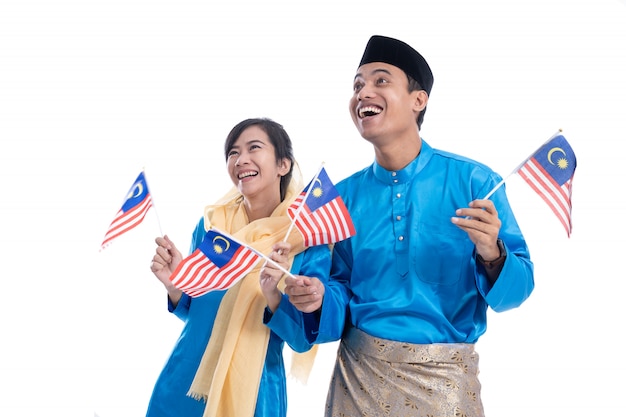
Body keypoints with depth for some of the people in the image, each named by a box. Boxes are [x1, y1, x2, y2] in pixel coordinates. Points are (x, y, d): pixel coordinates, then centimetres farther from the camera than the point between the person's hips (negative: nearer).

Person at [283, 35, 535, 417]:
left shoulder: (473, 181, -9)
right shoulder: (344, 195, 0)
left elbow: (515, 291, -7)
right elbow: (346, 288, 8)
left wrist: (492, 256, -26)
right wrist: (321, 298, -12)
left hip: (445, 380, -2)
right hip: (358, 373, 2)